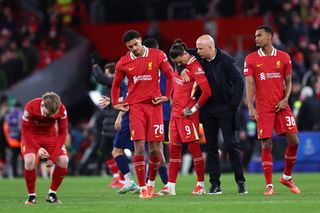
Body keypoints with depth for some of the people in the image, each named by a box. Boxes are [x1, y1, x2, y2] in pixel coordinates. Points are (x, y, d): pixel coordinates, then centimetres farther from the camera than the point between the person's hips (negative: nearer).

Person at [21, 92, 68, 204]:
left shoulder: (61, 110, -25)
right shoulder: (30, 107, -31)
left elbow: (62, 133, -13)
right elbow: (25, 131, -20)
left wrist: (54, 156, -19)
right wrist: (37, 149, -31)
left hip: (50, 135, 2)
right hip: (31, 136, -2)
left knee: (64, 161, -18)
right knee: (29, 160, -29)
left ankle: (52, 194, 2)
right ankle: (31, 196, -10)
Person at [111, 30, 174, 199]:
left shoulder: (158, 56, 0)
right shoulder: (123, 63, 3)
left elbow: (170, 76, 11)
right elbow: (116, 84, 19)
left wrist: (167, 96, 6)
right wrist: (115, 103, 12)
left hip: (154, 104, 0)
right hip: (135, 106, 0)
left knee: (155, 149, 1)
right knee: (139, 148, -9)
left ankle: (151, 183, 22)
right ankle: (142, 188, -4)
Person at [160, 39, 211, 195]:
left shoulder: (195, 68, -15)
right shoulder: (179, 67, 10)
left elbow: (207, 91, -22)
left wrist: (194, 109, -15)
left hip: (187, 114, -8)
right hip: (176, 112, 8)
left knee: (193, 146, -4)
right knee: (174, 148, 7)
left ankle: (201, 184, 4)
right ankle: (171, 186, 8)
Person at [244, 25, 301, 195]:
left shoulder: (284, 57, 7)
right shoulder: (251, 59, 3)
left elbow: (288, 82, 11)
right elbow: (249, 84, -3)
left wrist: (285, 99, -6)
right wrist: (250, 107, -13)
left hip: (281, 106, 2)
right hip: (263, 109, -2)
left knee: (293, 141, -5)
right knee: (266, 145, -6)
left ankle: (287, 177, 17)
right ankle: (269, 186, 0)